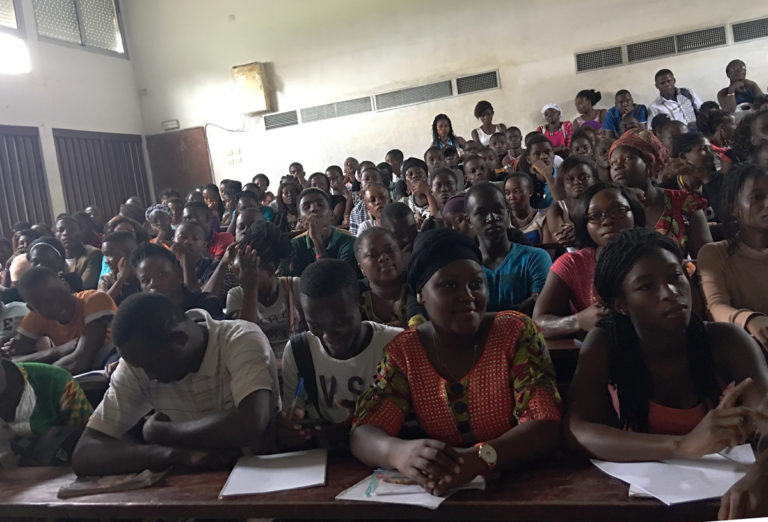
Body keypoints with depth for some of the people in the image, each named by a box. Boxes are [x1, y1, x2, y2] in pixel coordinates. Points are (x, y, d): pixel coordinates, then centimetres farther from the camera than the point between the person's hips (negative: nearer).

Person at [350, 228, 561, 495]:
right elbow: (362, 435, -10)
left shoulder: (516, 332, -8)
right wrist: (400, 453, -34)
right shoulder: (403, 351, -2)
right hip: (440, 489, 1)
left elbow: (545, 427, -15)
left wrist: (479, 458, -35)